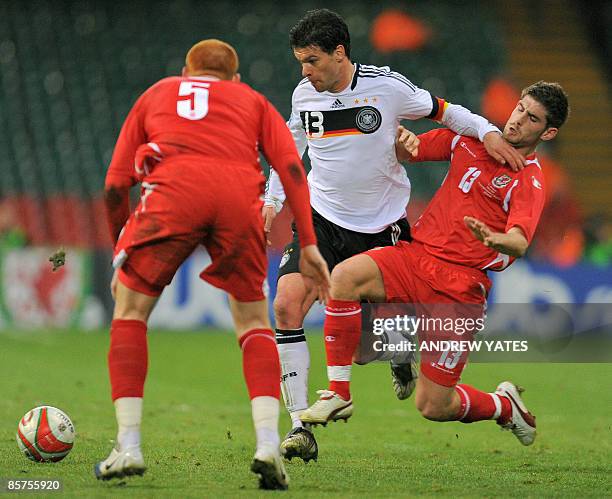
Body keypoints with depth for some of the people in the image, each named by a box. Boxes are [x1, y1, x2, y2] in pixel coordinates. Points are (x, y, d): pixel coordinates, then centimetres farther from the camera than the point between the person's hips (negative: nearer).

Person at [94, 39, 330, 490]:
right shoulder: (253, 101, 33)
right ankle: (268, 445, 0)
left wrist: (121, 252, 37)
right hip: (240, 200, 1)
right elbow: (291, 167, 15)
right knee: (254, 323, 17)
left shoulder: (156, 94, 34)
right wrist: (309, 245, 12)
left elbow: (115, 186, 26)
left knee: (130, 310, 16)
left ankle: (129, 448, 7)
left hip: (172, 191, -1)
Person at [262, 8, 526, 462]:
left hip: (382, 226, -2)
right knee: (287, 305, -18)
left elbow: (442, 110, 2)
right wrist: (274, 199, 16)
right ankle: (300, 428, -14)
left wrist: (488, 132, -12)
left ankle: (401, 356, 43)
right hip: (321, 219, 2)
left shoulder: (387, 86, -11)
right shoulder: (304, 95, 0)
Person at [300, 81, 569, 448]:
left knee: (433, 408, -6)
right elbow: (404, 152, 20)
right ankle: (339, 394, -19)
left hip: (460, 288, -5)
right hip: (416, 253, 5)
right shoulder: (471, 138, 10)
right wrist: (404, 139, -5)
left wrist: (492, 239, -47)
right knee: (345, 275, -28)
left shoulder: (529, 181, -6)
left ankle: (505, 405, 27)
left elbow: (519, 244, -24)